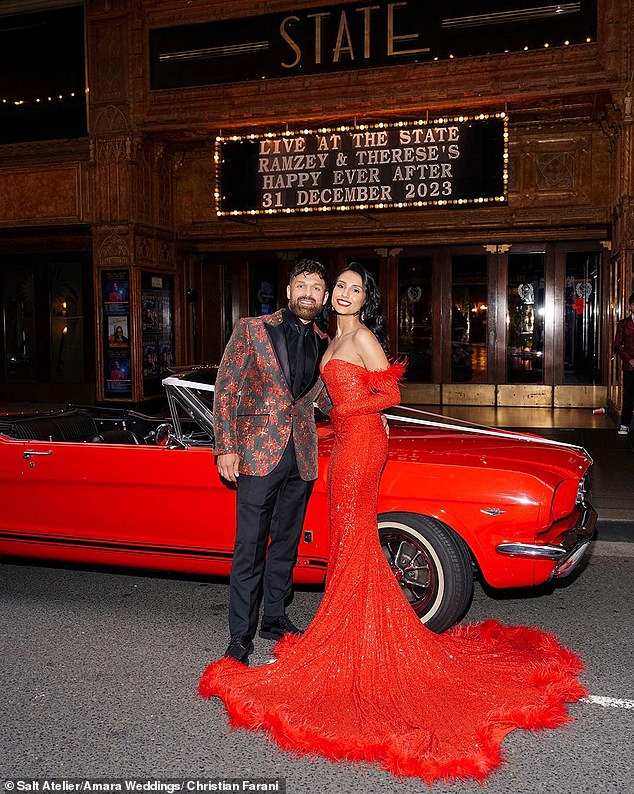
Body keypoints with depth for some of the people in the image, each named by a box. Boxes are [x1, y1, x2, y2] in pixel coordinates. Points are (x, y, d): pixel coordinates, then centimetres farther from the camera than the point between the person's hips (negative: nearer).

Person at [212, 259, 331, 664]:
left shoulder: (324, 343, 8)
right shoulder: (252, 329, -3)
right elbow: (226, 389, -4)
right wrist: (226, 448, -10)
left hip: (302, 457, 5)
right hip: (258, 452, -4)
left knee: (286, 543, 15)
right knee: (250, 549, -2)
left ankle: (275, 618, 31)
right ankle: (240, 636, 8)